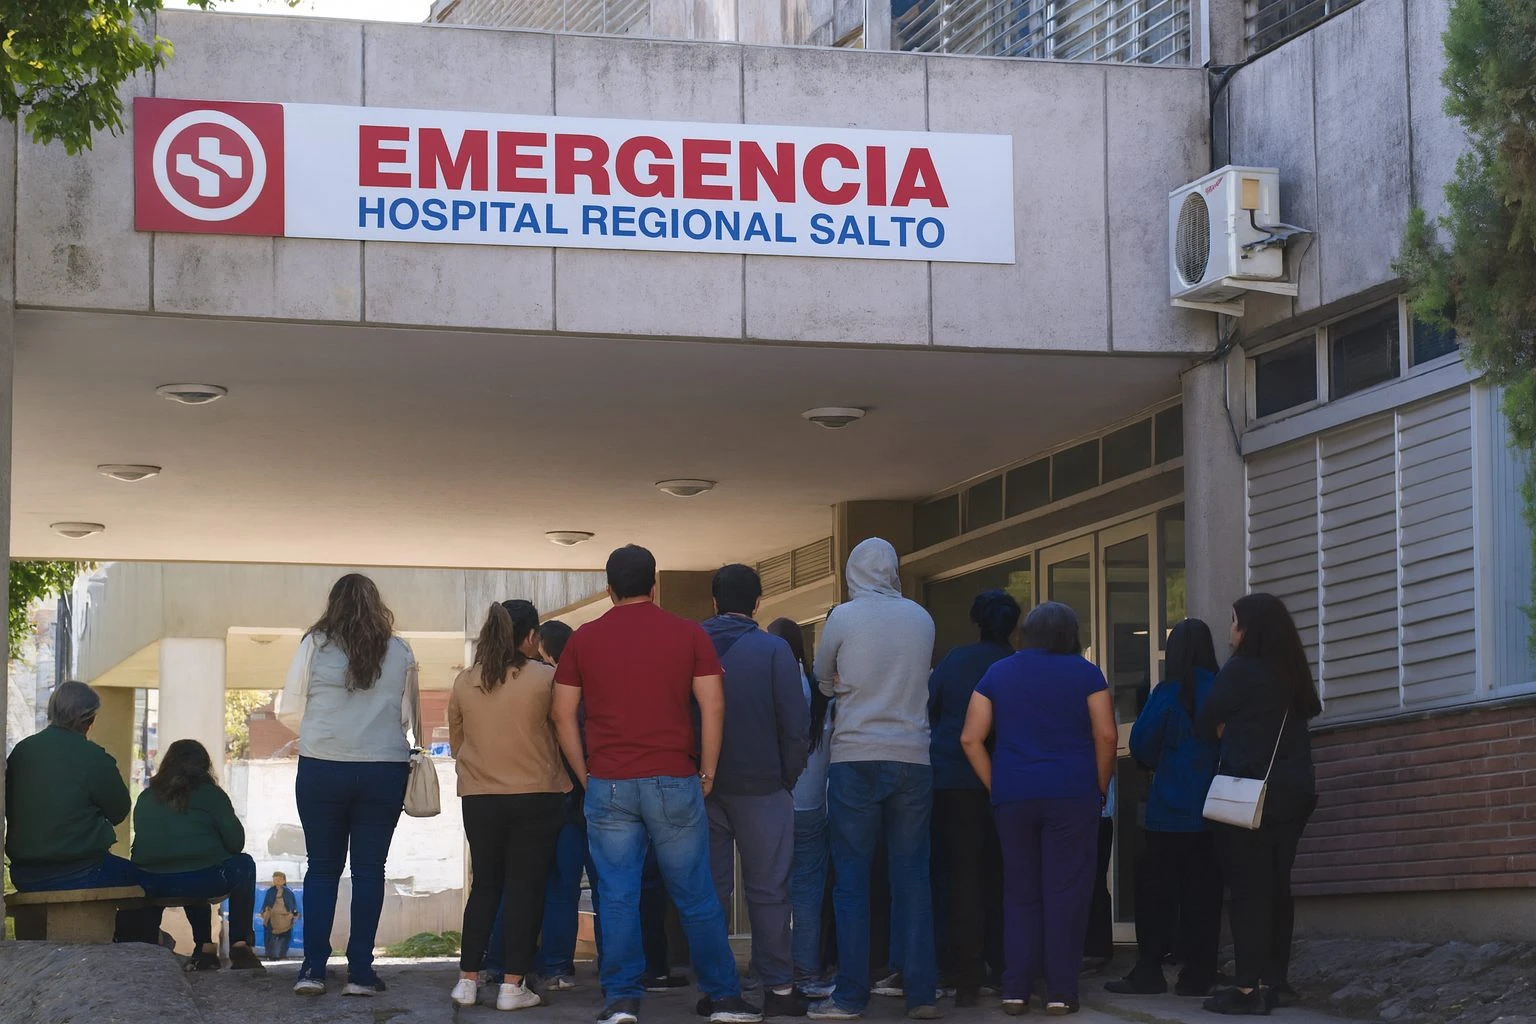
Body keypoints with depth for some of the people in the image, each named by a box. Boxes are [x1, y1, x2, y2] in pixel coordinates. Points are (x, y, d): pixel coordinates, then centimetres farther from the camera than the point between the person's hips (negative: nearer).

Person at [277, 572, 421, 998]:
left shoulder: (315, 645, 0)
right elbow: (408, 717, 12)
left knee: (322, 867, 9)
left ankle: (313, 968, 4)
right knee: (369, 869, 7)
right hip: (385, 769, 1)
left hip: (321, 769, 0)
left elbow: (288, 711, 3)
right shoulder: (400, 652, 5)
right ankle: (360, 971, 5)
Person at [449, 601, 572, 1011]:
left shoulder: (464, 682, 2)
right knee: (526, 889, 3)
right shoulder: (546, 678, -10)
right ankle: (513, 985, 0)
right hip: (536, 796, -3)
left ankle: (468, 981, 12)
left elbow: (456, 742, 12)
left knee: (485, 887, 13)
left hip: (479, 798, 3)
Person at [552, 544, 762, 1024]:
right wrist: (707, 773, 5)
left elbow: (563, 714, 5)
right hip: (674, 782, 0)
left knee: (617, 896, 3)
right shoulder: (688, 634, 3)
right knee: (695, 896, 6)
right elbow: (713, 706, -2)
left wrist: (585, 776, 11)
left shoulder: (583, 639, 6)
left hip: (609, 786, 1)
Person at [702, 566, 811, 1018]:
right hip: (761, 785, -3)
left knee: (711, 890, 10)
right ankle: (778, 988, 2)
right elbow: (796, 724, -10)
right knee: (767, 891, 2)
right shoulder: (773, 650, -9)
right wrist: (789, 777, 3)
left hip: (704, 787, 3)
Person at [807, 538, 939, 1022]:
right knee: (912, 877, 6)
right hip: (913, 759, 2)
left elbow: (824, 680, 10)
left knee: (851, 878, 1)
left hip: (856, 759, -2)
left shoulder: (843, 618, -3)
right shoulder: (921, 619, 5)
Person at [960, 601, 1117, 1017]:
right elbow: (1106, 735, -5)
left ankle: (1015, 989, 5)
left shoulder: (997, 673, 10)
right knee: (1065, 894, 1)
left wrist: (996, 787, 8)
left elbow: (971, 738, 4)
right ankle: (1060, 991, -1)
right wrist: (1099, 787, 5)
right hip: (1072, 794, -3)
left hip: (1013, 796, 3)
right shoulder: (1085, 674, 2)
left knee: (1019, 893, 9)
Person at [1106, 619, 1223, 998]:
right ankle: (1197, 974, 4)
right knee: (1202, 893, 6)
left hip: (1170, 810, -2)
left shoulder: (1168, 693, -8)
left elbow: (1141, 746, -4)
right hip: (1212, 809, 3)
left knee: (1156, 893, 4)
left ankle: (1148, 972, 1)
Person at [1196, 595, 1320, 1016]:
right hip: (1292, 792, 7)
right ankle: (1275, 981, 13)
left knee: (1248, 889, -6)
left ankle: (1250, 988, -9)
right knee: (1276, 887, 11)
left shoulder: (1241, 669, -9)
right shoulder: (1293, 673, 10)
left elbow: (1205, 724, -4)